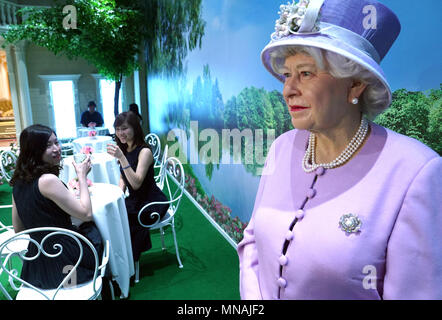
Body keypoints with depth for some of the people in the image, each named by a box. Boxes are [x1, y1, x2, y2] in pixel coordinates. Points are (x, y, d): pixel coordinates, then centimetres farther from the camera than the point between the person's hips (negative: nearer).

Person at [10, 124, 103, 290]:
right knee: (97, 230, 21)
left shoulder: (19, 183, 1)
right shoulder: (48, 180, -26)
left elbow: (18, 229, 9)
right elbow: (86, 214, -20)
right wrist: (82, 175, -12)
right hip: (65, 262, -8)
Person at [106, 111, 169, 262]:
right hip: (134, 200, 7)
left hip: (152, 204, -7)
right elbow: (123, 178, 15)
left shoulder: (144, 152, -18)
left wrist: (121, 158, -35)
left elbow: (136, 183, -28)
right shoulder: (124, 149, 5)